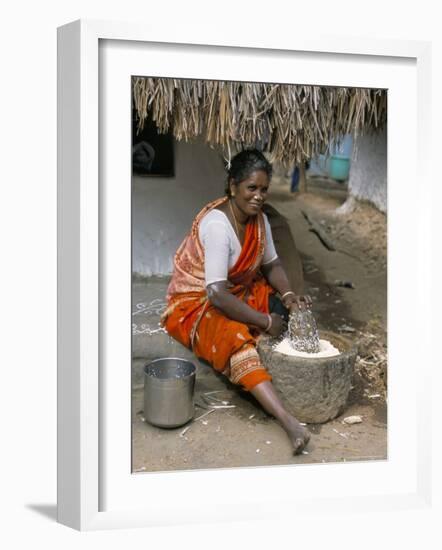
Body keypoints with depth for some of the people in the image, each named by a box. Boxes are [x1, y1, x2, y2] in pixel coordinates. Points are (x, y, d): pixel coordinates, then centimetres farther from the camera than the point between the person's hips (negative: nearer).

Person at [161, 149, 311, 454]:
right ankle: (287, 419, -49)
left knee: (288, 312, -10)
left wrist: (289, 295, -13)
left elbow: (271, 264, 7)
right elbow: (217, 294, -32)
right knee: (235, 337, -37)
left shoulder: (259, 218, -3)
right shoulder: (217, 223, -27)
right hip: (196, 304, -9)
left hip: (238, 292, 9)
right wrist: (265, 321, -27)